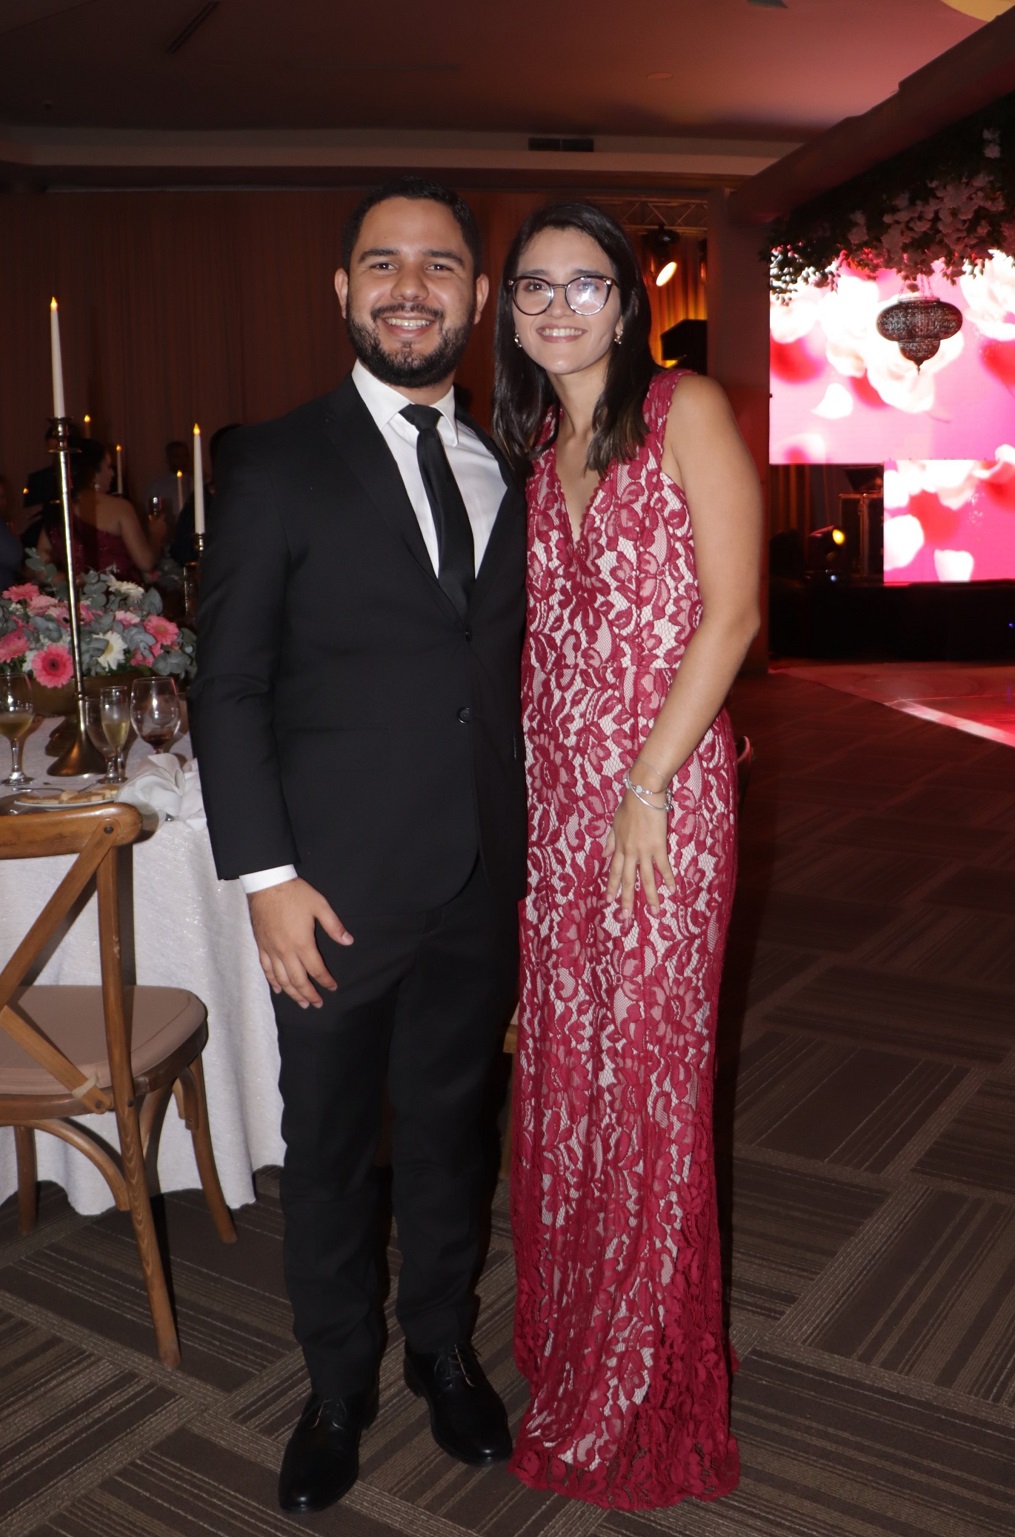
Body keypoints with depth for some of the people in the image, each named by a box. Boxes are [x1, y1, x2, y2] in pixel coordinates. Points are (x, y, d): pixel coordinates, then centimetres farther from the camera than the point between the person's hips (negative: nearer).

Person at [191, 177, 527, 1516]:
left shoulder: (507, 473, 8)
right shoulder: (276, 466, -5)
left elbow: (511, 674, 10)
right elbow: (229, 688, -7)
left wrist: (528, 851, 5)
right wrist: (266, 875, -12)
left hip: (481, 884, 4)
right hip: (339, 889, -3)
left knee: (451, 1124, 19)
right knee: (329, 1147, 12)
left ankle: (443, 1344, 42)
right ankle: (340, 1383, 36)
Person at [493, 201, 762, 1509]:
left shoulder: (685, 411, -3)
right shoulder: (534, 447, 15)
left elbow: (731, 612, -11)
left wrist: (647, 788, -15)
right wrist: (531, 789, 6)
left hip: (661, 796, -6)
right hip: (552, 798, 6)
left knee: (647, 1072, 1)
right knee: (559, 1067, 12)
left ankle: (644, 1402, 22)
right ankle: (568, 1349, 33)